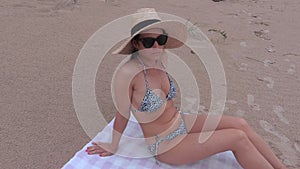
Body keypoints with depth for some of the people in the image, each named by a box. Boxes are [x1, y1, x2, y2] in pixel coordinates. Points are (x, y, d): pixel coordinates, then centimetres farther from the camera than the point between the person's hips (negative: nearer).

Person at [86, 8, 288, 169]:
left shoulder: (160, 58, -8)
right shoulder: (127, 73, -28)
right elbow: (122, 114, -16)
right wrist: (113, 146, -2)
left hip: (182, 122, 6)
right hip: (166, 144, -6)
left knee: (241, 124, -3)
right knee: (238, 138, -11)